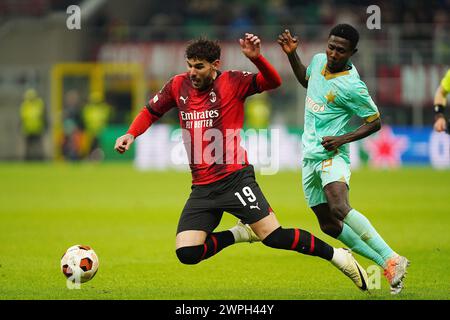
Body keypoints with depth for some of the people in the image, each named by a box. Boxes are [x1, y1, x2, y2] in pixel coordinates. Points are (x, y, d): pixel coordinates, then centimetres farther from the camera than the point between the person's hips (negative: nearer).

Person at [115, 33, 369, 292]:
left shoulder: (232, 82, -5)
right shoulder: (178, 86, 7)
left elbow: (274, 82, -18)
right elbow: (150, 112, 21)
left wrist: (256, 58, -35)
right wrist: (131, 135, 4)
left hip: (235, 178, -5)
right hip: (202, 188, 5)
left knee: (274, 236, -15)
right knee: (187, 253, -9)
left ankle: (338, 256, 4)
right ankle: (242, 234, 16)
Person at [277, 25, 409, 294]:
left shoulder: (352, 87, -17)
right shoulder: (319, 60, 5)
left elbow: (375, 123, -8)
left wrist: (342, 139, -19)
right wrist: (292, 54, 15)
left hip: (332, 155, -8)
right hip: (310, 156, 8)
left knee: (339, 209, -32)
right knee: (329, 225, 8)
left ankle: (392, 261, -32)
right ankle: (383, 263, 14)